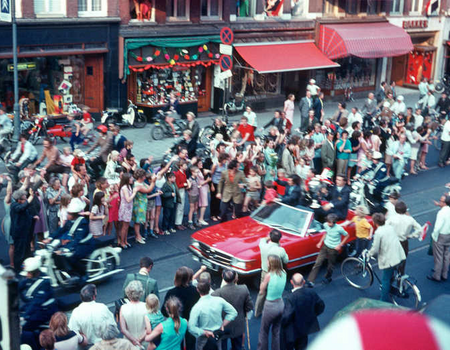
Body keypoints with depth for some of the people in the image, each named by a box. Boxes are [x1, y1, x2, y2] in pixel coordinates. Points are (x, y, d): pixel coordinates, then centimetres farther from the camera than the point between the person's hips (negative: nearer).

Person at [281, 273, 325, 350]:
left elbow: (286, 316, -31)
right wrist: (312, 315, 15)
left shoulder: (290, 298, -31)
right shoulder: (311, 293, -13)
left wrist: (282, 324, -10)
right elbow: (321, 306, 2)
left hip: (292, 332, -5)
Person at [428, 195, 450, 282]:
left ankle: (437, 276, 17)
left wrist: (434, 236, -13)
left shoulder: (441, 213, -26)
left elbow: (438, 227, -26)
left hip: (440, 236, -7)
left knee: (438, 257, 6)